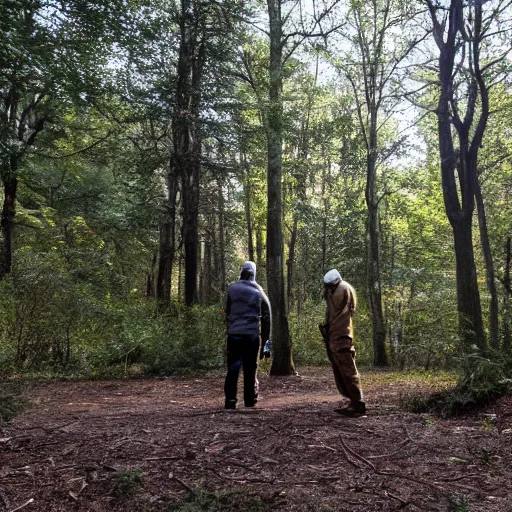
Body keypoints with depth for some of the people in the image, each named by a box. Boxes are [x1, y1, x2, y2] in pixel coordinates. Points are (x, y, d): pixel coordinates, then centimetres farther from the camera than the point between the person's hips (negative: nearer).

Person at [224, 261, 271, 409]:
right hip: (253, 335, 1)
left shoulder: (232, 289, 1)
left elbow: (227, 312, 3)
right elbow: (267, 317, 5)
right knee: (250, 369, 8)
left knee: (233, 369, 4)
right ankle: (250, 401, 12)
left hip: (234, 334, -1)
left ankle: (230, 401, 0)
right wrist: (265, 339, 9)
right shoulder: (259, 292, 6)